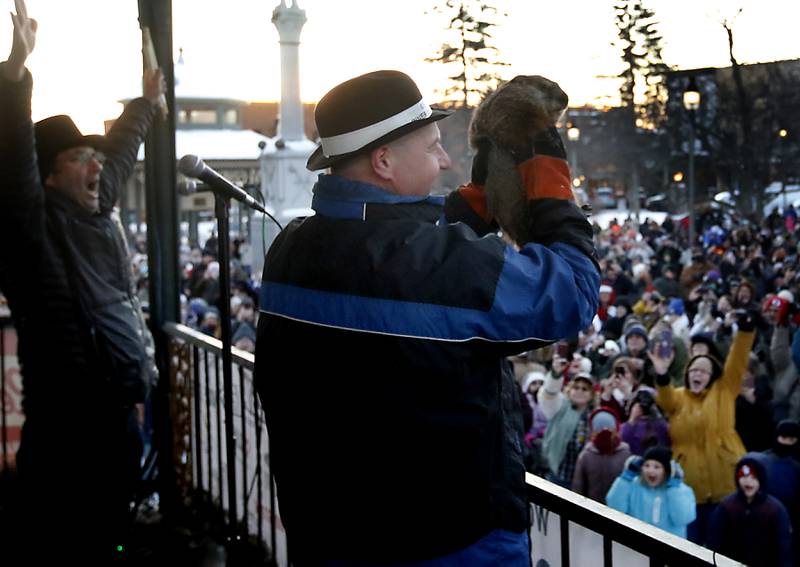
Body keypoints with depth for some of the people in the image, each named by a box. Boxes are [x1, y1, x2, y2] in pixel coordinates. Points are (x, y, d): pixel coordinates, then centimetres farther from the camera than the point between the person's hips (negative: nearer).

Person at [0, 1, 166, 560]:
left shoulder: (98, 210, 12)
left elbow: (120, 151, 30)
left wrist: (147, 103, 42)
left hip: (120, 410, 8)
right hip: (66, 417, -8)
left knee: (107, 537, 18)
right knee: (60, 544, -2)